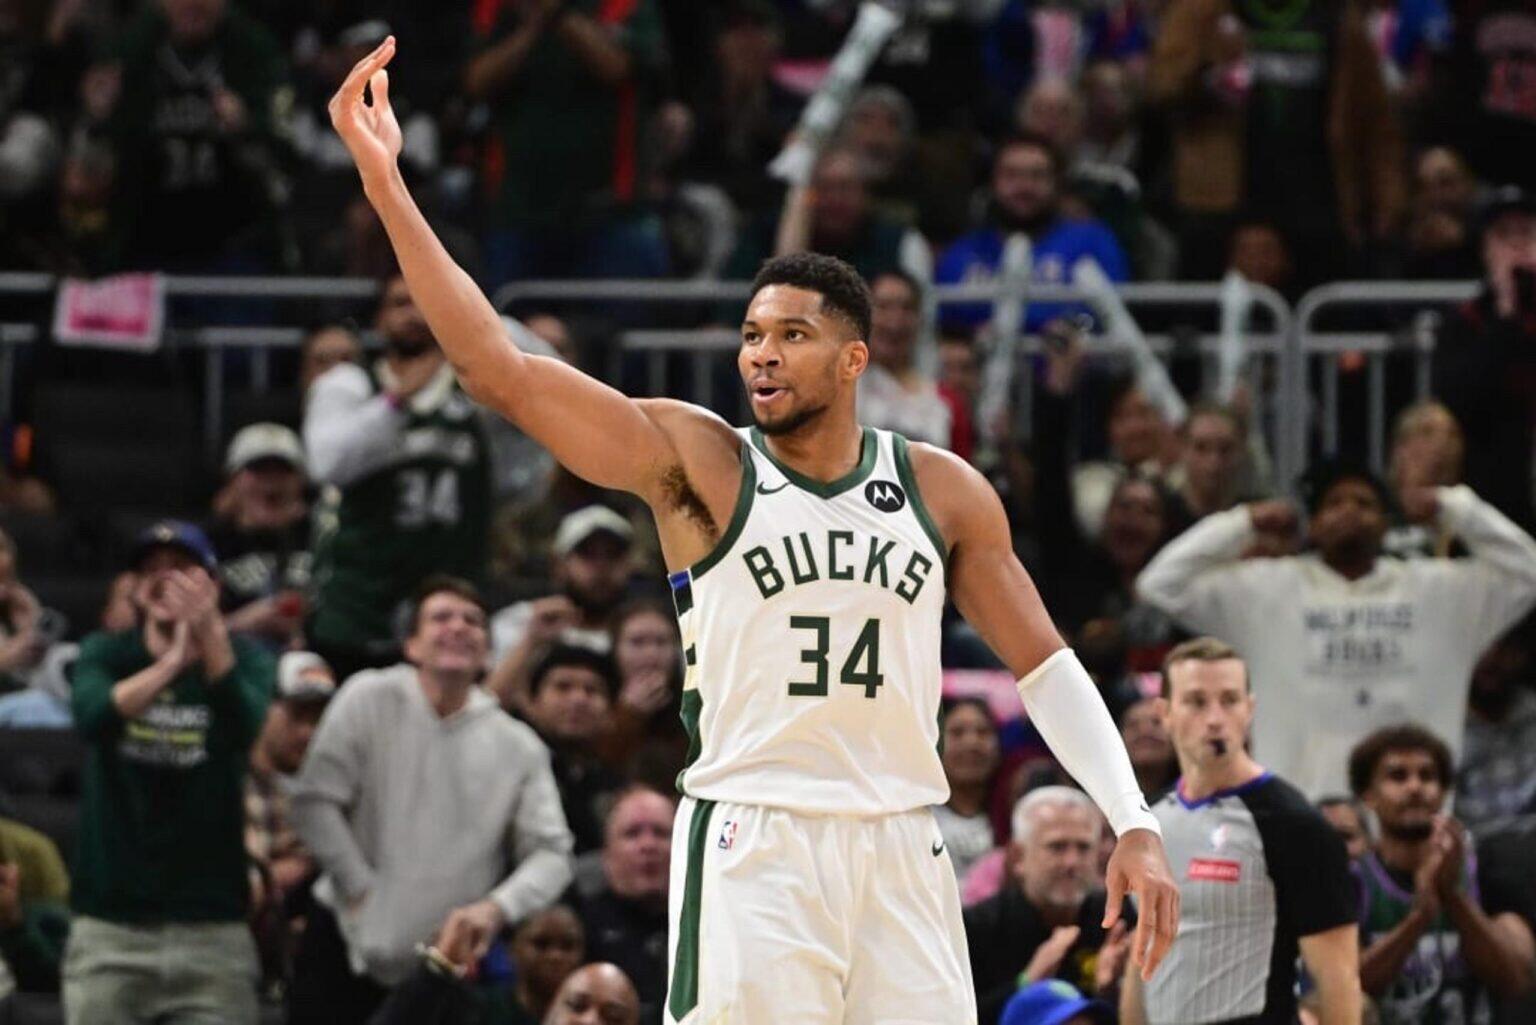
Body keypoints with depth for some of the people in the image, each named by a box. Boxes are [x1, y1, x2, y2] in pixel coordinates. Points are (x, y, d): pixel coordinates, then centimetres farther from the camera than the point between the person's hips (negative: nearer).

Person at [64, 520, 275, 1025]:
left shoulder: (244, 659, 3)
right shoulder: (104, 655, 5)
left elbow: (246, 728, -19)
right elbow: (91, 715, -18)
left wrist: (210, 639, -36)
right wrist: (170, 664, -33)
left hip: (212, 927, 0)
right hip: (110, 923, 0)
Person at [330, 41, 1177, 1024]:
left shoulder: (944, 491, 9)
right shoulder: (698, 462, 1)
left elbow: (1045, 664, 13)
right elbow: (500, 369, -8)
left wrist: (1135, 825, 2)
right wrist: (387, 186, -17)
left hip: (902, 846, 3)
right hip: (753, 845, -3)